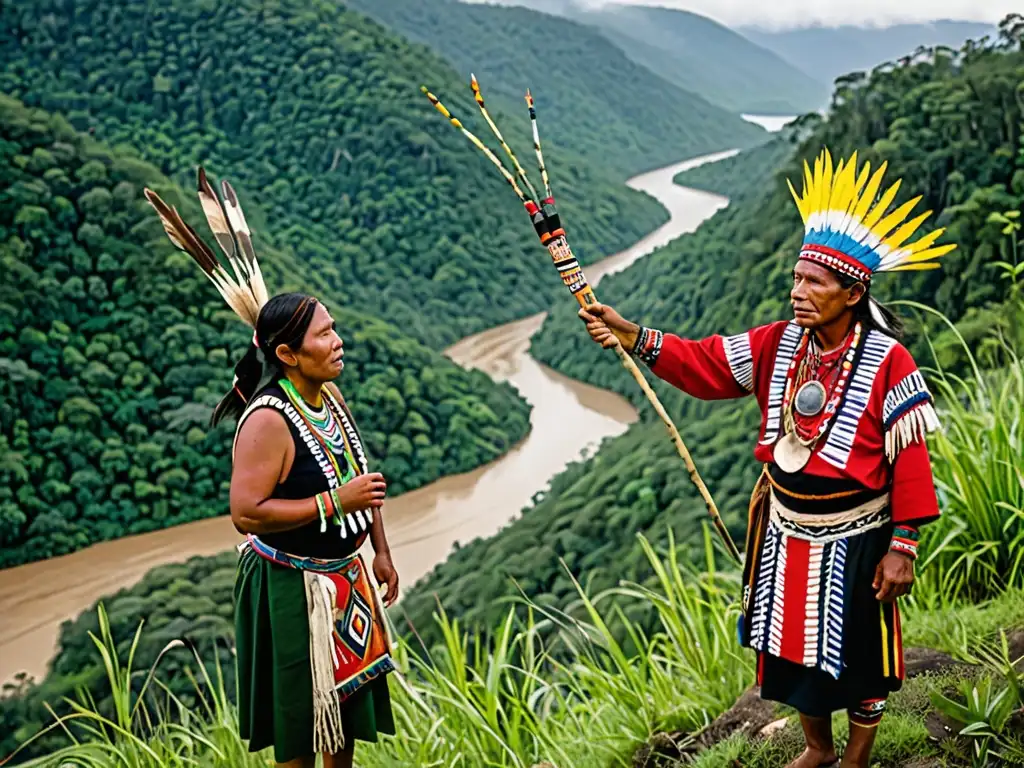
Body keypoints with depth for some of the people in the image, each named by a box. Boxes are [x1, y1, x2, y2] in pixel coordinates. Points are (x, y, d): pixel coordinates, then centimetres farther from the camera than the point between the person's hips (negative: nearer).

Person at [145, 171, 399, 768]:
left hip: (347, 577, 8)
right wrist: (335, 503, -29)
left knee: (349, 699, 21)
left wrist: (381, 551, 15)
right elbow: (247, 512, -29)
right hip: (292, 584, -8)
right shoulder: (267, 421, -24)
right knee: (302, 712, 7)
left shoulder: (330, 395, 2)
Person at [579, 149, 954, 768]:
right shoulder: (779, 344, -4)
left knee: (856, 655, 12)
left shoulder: (887, 363, -19)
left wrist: (902, 547, -15)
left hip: (853, 540, -5)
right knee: (794, 646, 20)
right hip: (787, 532, 5)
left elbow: (910, 460, -16)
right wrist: (634, 336, -23)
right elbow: (705, 364, -9)